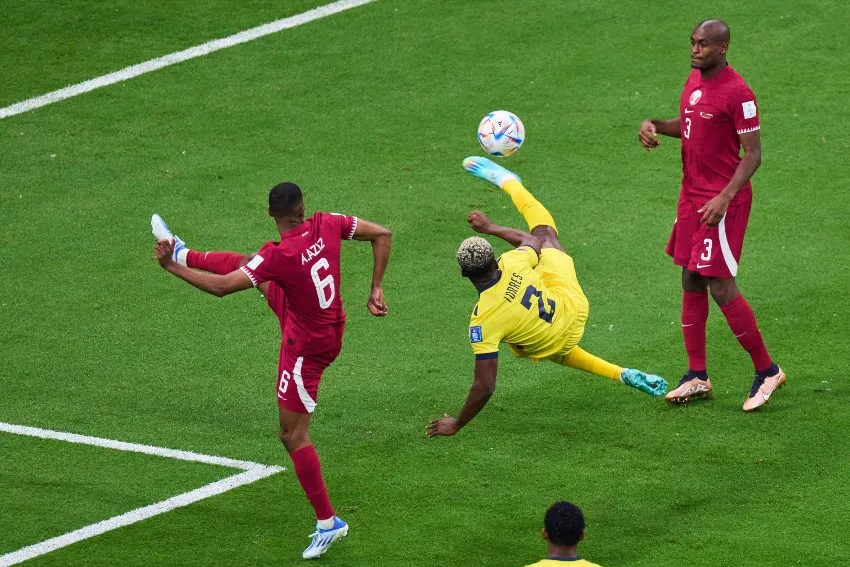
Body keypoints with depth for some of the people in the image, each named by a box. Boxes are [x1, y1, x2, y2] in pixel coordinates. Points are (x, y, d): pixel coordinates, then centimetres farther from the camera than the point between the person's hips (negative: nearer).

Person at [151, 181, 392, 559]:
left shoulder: (278, 256, -33)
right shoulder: (326, 225, -16)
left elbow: (221, 287, -30)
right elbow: (383, 235, -7)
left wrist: (171, 267, -20)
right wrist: (376, 289, 2)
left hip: (305, 347, -8)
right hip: (330, 326, 8)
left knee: (294, 436, 3)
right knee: (244, 264, 21)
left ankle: (327, 522, 9)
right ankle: (183, 253, 48)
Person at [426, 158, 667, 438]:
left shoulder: (483, 321, -37)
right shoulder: (514, 263, -31)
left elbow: (485, 387, -33)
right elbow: (534, 238, -3)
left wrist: (456, 425, -21)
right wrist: (491, 228, 7)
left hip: (553, 346, -2)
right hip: (573, 303, 2)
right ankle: (505, 180, 50)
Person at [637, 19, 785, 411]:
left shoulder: (737, 93, -18)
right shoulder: (695, 79, 8)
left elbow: (753, 153, -17)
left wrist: (725, 197, -26)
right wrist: (655, 125, 5)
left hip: (723, 201, -9)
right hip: (692, 195, 9)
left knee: (721, 288, -8)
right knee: (691, 283, 11)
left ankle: (766, 371, 6)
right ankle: (697, 378, 18)